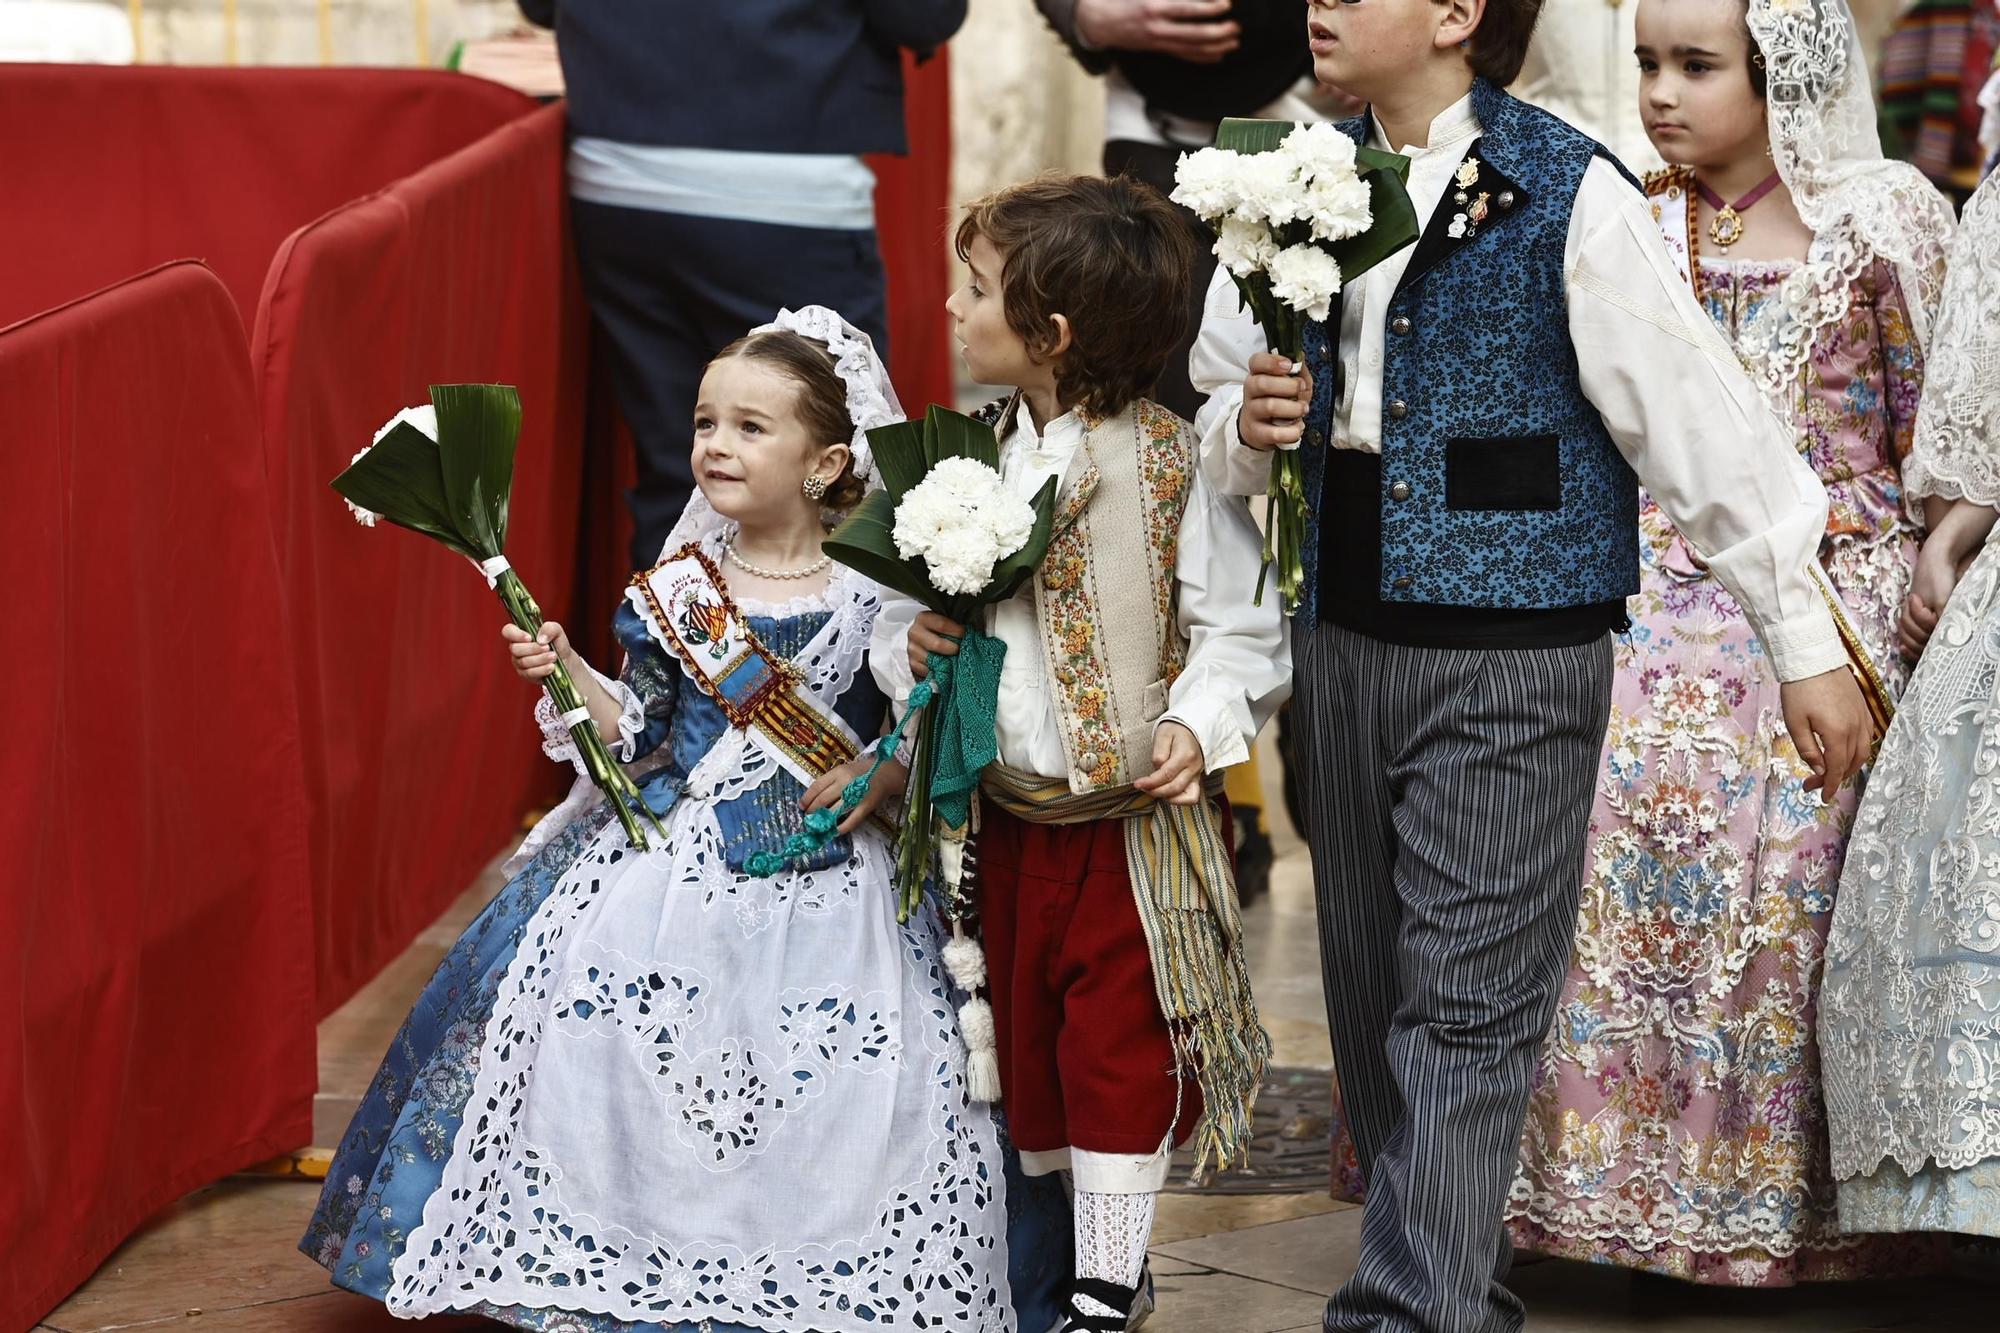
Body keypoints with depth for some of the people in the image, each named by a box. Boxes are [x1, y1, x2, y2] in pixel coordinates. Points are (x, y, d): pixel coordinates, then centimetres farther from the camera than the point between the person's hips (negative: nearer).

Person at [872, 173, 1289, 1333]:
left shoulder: (1169, 466, -11)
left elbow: (1243, 623, -9)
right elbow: (904, 600, 12)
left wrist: (1200, 723, -23)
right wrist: (911, 647, -9)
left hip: (1136, 824, -5)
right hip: (1005, 816, 5)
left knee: (1118, 1059, 1)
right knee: (1024, 1048, 15)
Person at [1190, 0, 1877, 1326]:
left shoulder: (1567, 194, -10)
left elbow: (1701, 416, -8)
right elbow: (1207, 397, 21)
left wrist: (1809, 647, -7)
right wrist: (1245, 423, -4)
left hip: (1514, 656, -6)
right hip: (1347, 637, 7)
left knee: (1464, 1013, -8)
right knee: (1373, 1003, 13)